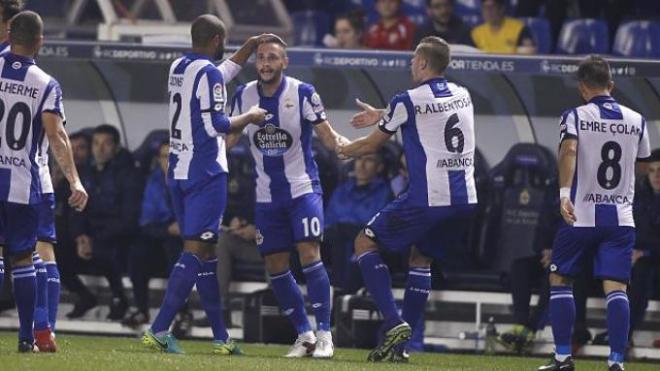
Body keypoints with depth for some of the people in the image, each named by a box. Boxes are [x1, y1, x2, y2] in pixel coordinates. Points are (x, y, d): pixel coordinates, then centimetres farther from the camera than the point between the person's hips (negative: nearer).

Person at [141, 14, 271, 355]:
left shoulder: (179, 68, 13)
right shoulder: (208, 73, -13)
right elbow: (215, 125, -18)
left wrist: (251, 46, 33)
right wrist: (250, 117, -3)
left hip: (178, 172, 9)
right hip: (204, 173, -9)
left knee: (204, 251, 11)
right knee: (196, 250, -9)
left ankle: (221, 337, 14)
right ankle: (159, 330, -17)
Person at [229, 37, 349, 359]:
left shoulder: (302, 93, -9)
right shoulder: (243, 96, 2)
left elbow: (327, 135, -8)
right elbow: (229, 137, 13)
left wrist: (340, 143, -29)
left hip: (302, 188, -4)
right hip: (267, 195, 4)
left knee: (309, 253, -17)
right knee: (275, 266, 3)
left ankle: (324, 334, -12)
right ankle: (304, 334, 16)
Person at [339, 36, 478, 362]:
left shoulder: (408, 101, -7)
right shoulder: (462, 96, 11)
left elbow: (372, 144, 6)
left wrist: (343, 150, 26)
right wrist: (382, 116, 39)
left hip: (427, 197, -7)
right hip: (464, 199, 7)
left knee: (365, 242, 8)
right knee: (421, 259, 23)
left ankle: (394, 322, -7)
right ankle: (400, 344, 17)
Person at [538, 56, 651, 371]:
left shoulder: (575, 117, -5)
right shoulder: (636, 121, 7)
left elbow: (569, 149, -24)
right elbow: (643, 165, 21)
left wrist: (564, 193, -33)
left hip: (581, 215, -2)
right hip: (622, 217, 2)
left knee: (560, 279, 13)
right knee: (615, 287, -3)